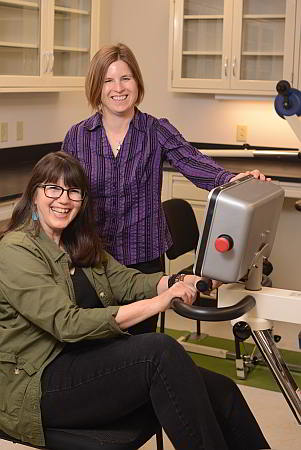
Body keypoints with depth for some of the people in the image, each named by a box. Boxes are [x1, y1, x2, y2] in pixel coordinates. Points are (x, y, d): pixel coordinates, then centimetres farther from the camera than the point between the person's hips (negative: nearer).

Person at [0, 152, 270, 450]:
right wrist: (156, 303, -26)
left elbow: (127, 280, 7)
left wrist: (184, 281, -12)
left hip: (92, 363, 8)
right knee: (160, 349, -30)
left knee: (220, 391, -13)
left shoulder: (80, 244, 17)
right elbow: (68, 324, -22)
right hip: (37, 387, -7)